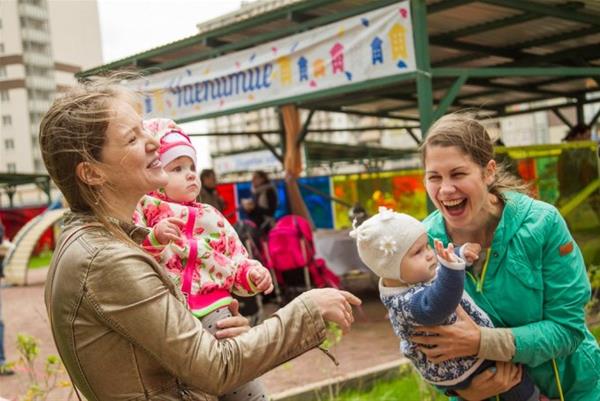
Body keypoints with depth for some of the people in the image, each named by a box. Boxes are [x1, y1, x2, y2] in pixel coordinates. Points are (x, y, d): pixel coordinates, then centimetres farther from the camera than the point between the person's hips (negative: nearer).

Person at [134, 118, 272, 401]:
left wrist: (252, 274, -1)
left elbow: (235, 263, 19)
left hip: (214, 312, 4)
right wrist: (154, 239, -24)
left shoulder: (210, 218, 18)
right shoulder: (143, 209, 4)